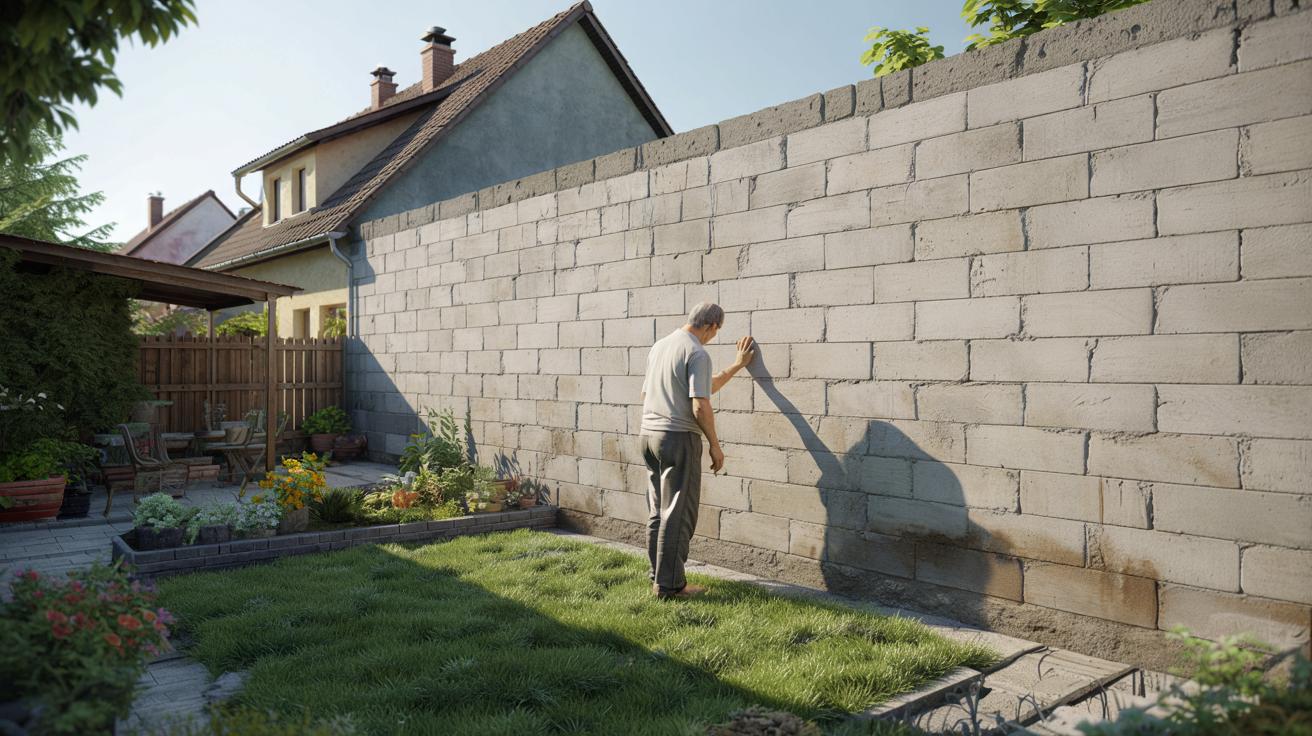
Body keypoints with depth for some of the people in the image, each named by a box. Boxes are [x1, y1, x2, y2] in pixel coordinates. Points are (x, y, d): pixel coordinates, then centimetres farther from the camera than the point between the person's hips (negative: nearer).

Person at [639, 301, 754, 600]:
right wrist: (715, 445, -7)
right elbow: (700, 406, -19)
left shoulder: (659, 346, 14)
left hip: (649, 433, 9)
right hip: (679, 438, -9)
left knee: (657, 512, 14)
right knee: (678, 514, -1)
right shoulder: (698, 353, -14)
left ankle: (658, 577, 22)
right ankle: (669, 584, 4)